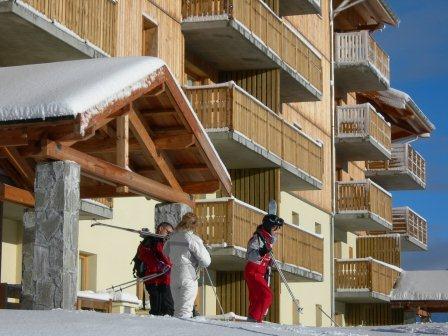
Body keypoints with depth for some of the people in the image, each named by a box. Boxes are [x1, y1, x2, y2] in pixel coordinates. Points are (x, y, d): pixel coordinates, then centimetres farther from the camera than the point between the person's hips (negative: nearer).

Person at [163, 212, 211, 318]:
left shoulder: (172, 237, 6)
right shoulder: (193, 239, -13)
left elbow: (165, 252, 24)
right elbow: (206, 261, -11)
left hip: (173, 278, 6)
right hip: (188, 278, -6)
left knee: (177, 309, 15)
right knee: (185, 311, -5)